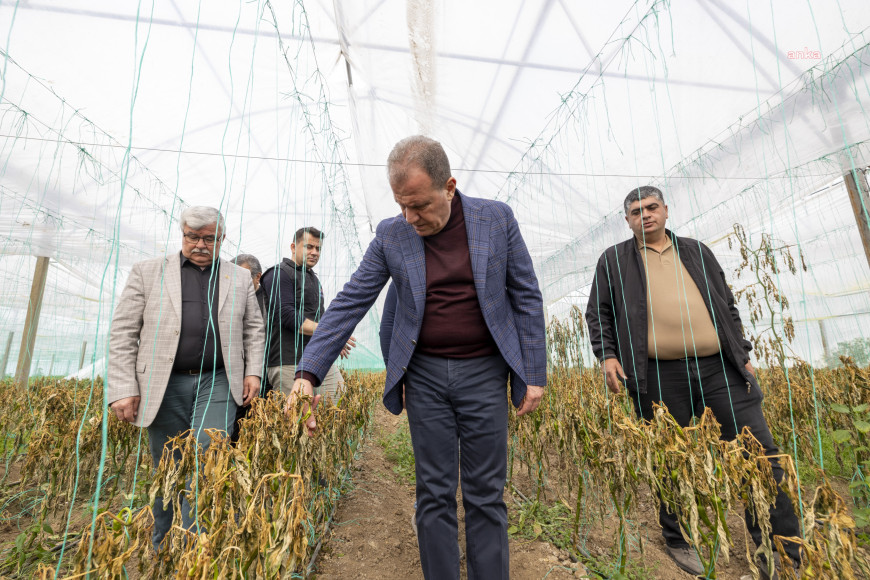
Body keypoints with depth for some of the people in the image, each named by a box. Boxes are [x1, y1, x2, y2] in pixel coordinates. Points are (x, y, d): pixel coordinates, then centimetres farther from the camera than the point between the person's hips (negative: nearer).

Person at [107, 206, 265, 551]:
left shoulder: (240, 279, 9)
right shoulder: (147, 272, 6)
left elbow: (254, 329, 13)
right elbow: (123, 333, 2)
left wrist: (253, 372, 2)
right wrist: (123, 389, -4)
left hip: (217, 383, 0)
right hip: (163, 386, 0)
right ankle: (163, 550, 30)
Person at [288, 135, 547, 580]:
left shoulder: (497, 218, -3)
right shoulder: (391, 235, -2)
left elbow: (526, 297, 1)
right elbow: (348, 304, -3)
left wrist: (535, 374, -1)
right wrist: (308, 373, -10)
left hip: (484, 373, 0)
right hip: (424, 375, 1)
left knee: (485, 494, 9)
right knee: (434, 494, 10)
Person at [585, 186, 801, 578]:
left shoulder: (697, 251, 18)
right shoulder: (613, 260, 9)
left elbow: (727, 305, 21)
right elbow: (598, 313, 7)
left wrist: (743, 355, 15)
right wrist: (607, 355, -6)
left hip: (720, 367, 4)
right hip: (661, 378, -3)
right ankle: (678, 541, 28)